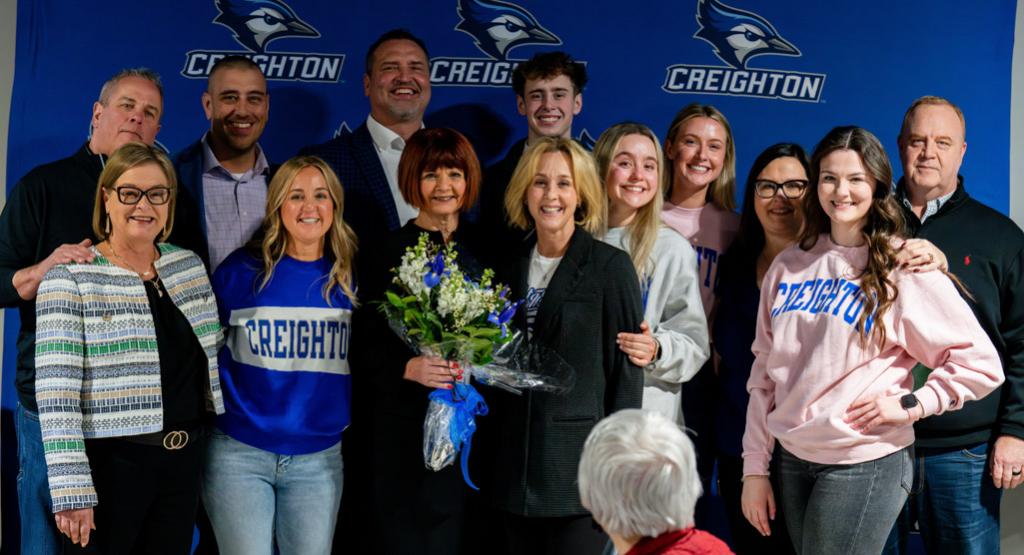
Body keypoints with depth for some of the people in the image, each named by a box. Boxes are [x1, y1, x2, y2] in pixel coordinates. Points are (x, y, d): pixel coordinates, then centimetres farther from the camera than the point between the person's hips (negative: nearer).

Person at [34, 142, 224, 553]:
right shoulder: (70, 278, -9)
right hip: (109, 461, -5)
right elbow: (56, 393, -15)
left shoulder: (190, 267, 8)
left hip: (184, 459, 5)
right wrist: (72, 490, -20)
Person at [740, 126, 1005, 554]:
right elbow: (764, 372, 9)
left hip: (864, 464, -5)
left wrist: (909, 405, -13)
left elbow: (980, 364, -7)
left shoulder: (904, 268, -7)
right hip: (792, 459, 5)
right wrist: (755, 467, 6)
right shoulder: (789, 266, 6)